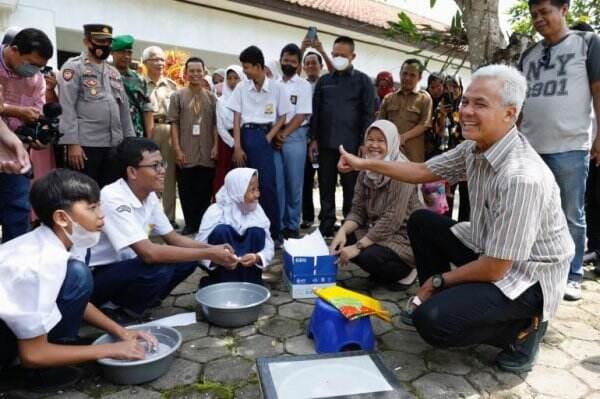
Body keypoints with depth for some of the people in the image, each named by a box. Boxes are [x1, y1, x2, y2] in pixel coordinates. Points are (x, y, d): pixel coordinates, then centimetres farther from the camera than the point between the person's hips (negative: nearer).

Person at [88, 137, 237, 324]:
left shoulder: (149, 196, -2)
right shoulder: (114, 199, -28)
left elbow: (174, 238, 7)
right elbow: (149, 253, -35)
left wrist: (212, 249, -11)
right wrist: (208, 254, -30)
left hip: (125, 266, 8)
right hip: (94, 278, -8)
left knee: (188, 260, -5)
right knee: (158, 269, -31)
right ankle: (114, 311, -6)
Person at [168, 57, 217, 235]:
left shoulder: (211, 97, 8)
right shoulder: (177, 96, 2)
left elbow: (215, 124, 9)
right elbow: (174, 124, -1)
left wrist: (215, 146, 1)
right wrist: (177, 149, -7)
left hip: (206, 154, 1)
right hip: (186, 154, -1)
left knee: (204, 191, 7)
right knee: (186, 191, 5)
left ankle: (202, 224, 19)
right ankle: (190, 224, 16)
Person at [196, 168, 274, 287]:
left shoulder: (257, 210, -10)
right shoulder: (215, 212, -19)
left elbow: (269, 247, -11)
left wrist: (257, 258, -33)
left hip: (248, 266, 3)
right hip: (219, 266, -2)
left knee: (257, 232, -23)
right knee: (222, 230, -28)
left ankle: (250, 281, -11)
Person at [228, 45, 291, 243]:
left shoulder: (276, 87, 1)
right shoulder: (241, 88, 6)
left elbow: (282, 117, 5)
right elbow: (236, 119, 4)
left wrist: (268, 138, -7)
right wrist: (237, 147, -5)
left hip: (264, 136, -2)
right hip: (245, 136, 3)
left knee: (267, 185, -7)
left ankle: (274, 232, 3)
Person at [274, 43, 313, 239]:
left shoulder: (303, 85, 2)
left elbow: (302, 115, -6)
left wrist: (284, 134, -11)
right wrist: (274, 133, -6)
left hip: (294, 137, -3)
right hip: (273, 137, 3)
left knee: (293, 183, 1)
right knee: (276, 183, 4)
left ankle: (292, 226, 10)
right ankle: (278, 224, 13)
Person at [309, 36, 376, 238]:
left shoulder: (363, 81, 3)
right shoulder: (324, 81, 11)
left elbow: (368, 113, -1)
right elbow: (315, 111, 11)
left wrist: (364, 143, -8)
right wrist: (313, 138, 3)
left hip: (351, 144, -3)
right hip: (326, 143, 3)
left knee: (351, 188, 5)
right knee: (326, 187, 7)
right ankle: (326, 227, 17)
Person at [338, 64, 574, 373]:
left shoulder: (521, 177, -32)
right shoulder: (475, 148, -6)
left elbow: (494, 269, -27)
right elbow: (422, 171, 8)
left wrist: (438, 280, -12)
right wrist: (363, 164, 5)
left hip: (526, 277, -8)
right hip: (488, 253, 9)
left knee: (433, 322, -25)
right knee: (421, 222, 9)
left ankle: (522, 327, 1)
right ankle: (439, 301, 20)